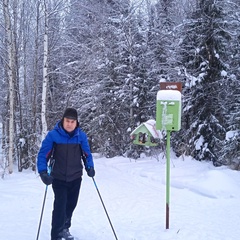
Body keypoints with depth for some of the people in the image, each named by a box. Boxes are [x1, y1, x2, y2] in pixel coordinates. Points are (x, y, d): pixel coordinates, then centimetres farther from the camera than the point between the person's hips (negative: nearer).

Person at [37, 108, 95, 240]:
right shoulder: (53, 135, -13)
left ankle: (64, 228, 38)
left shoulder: (81, 136, -5)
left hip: (75, 178, 3)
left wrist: (89, 167, -11)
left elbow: (87, 154, 6)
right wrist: (43, 172, -21)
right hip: (59, 178, -3)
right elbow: (43, 154, -9)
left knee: (71, 205, 16)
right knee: (60, 206, -11)